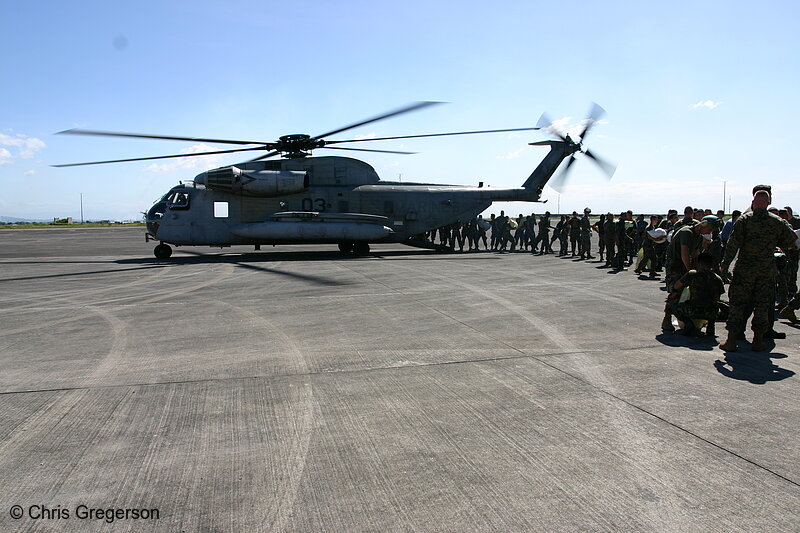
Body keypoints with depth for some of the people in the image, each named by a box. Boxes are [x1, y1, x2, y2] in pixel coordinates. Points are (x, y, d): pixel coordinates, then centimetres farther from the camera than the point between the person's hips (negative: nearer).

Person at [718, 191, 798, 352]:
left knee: (737, 304, 3)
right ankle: (758, 341, 13)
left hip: (744, 269, -2)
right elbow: (790, 243, 9)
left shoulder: (744, 220, -7)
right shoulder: (778, 222, 1)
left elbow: (733, 244, -11)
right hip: (767, 271, 2)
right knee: (762, 305, 10)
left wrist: (725, 264, -5)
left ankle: (731, 340, 2)